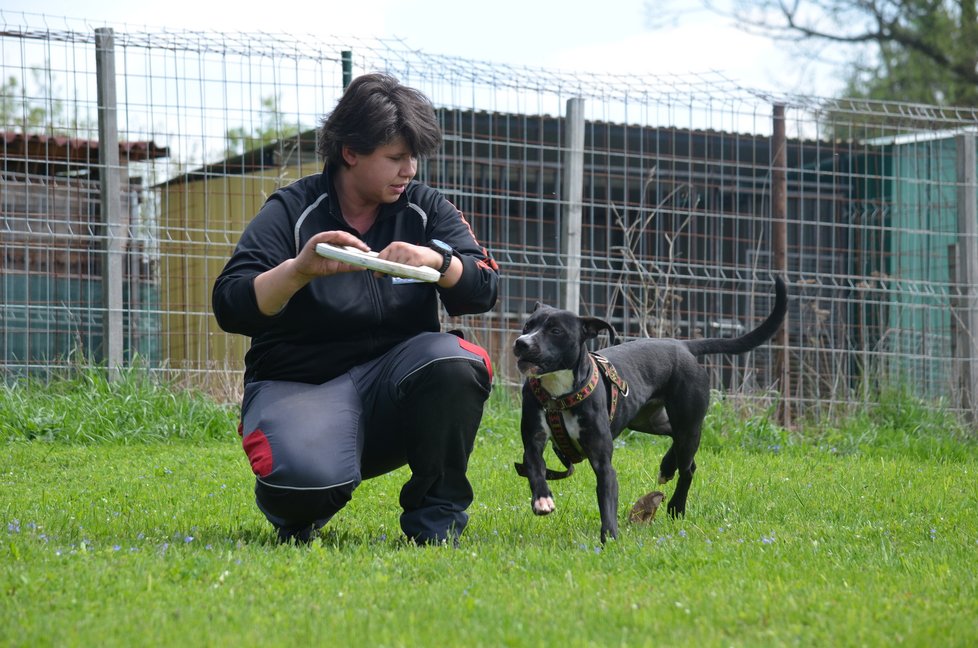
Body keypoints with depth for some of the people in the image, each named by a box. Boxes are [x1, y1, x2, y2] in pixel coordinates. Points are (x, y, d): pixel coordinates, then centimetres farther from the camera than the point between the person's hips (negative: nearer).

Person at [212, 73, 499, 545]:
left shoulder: (426, 210, 6)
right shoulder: (291, 212, -5)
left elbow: (482, 289, -6)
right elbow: (230, 308, -16)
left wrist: (436, 259, -27)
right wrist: (299, 270, -33)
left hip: (391, 382, 4)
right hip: (298, 385, -4)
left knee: (455, 362, -29)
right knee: (308, 475, -36)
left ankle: (436, 517, -9)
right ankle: (293, 507, 5)